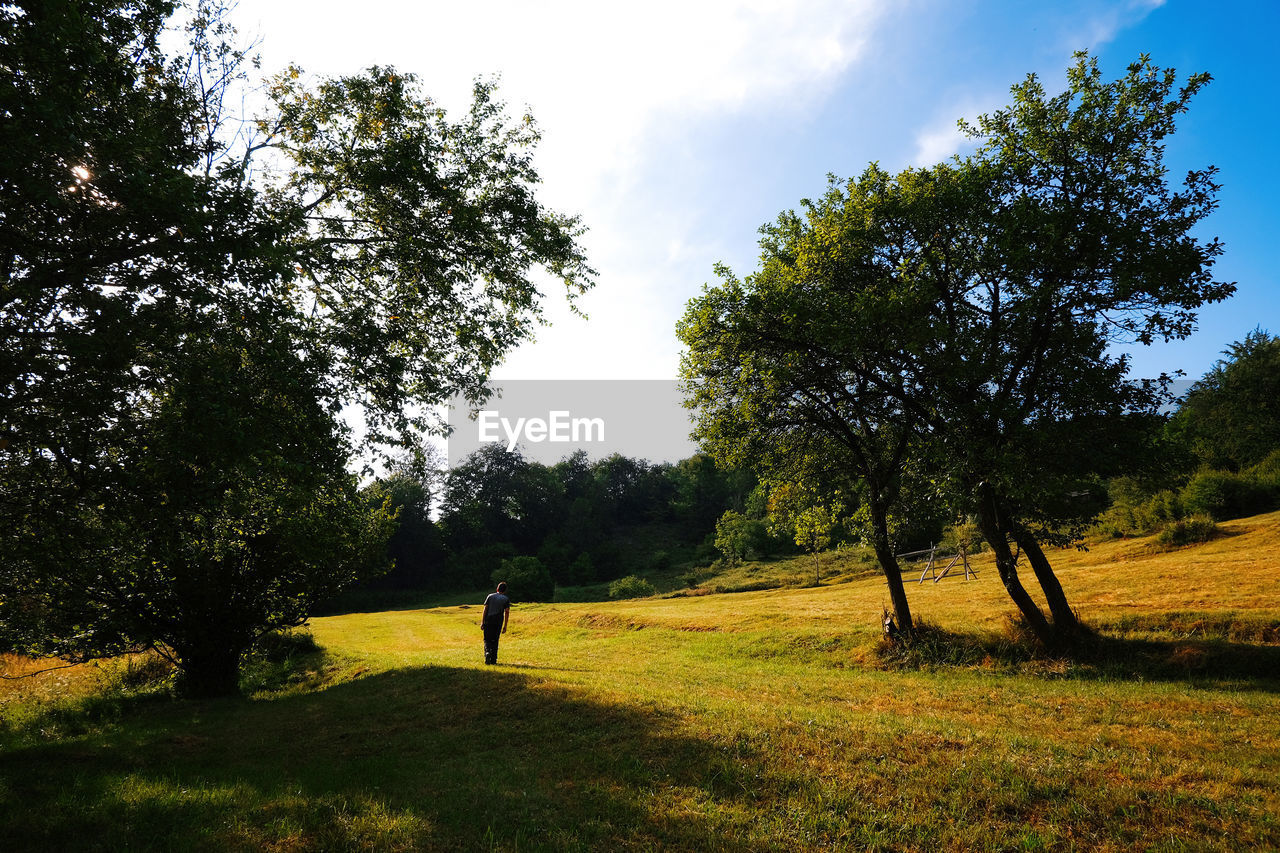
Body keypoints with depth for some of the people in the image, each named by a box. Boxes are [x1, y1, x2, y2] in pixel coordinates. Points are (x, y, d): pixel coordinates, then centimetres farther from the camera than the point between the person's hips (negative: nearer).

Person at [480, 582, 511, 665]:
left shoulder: (490, 596, 7)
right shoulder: (506, 599, 5)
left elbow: (485, 609, 1)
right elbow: (507, 612, -2)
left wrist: (482, 622, 3)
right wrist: (505, 626, 1)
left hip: (488, 621, 0)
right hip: (498, 622, 0)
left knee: (487, 639, 9)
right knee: (495, 641, 10)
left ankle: (487, 652, -17)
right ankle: (493, 659, 9)